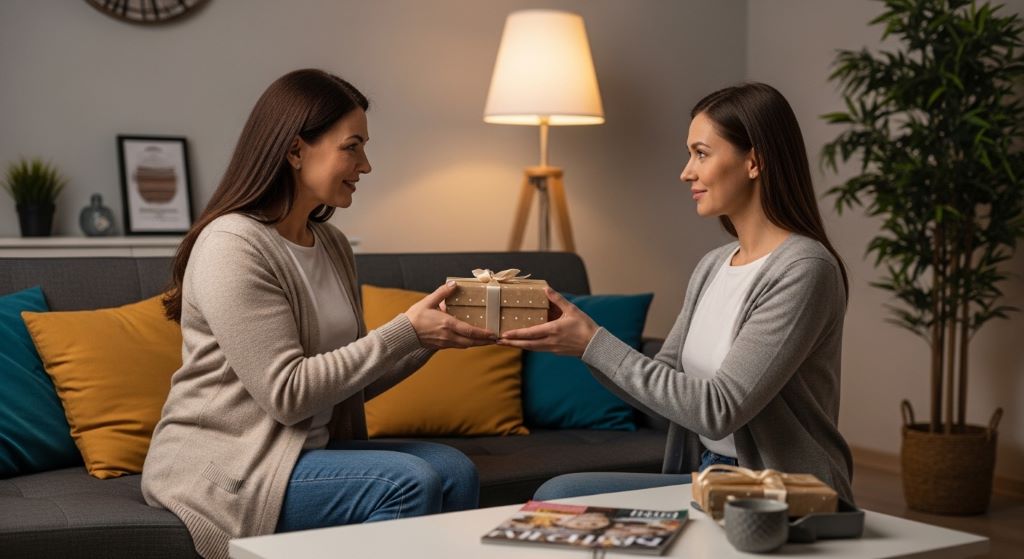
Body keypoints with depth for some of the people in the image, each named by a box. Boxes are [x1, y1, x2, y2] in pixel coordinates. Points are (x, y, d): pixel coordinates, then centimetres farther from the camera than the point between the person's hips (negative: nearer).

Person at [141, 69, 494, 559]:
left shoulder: (333, 245, 10)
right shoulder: (232, 246, -16)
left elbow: (354, 382, 11)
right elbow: (287, 394, -21)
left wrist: (431, 336, -4)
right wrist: (406, 332, -20)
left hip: (306, 448, 8)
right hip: (223, 465, -7)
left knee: (454, 471, -13)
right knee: (408, 483, -23)